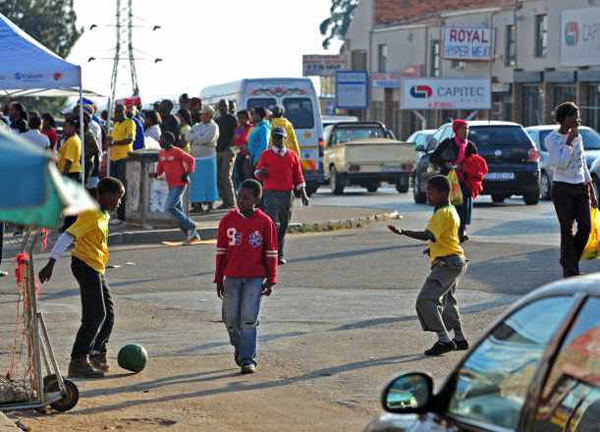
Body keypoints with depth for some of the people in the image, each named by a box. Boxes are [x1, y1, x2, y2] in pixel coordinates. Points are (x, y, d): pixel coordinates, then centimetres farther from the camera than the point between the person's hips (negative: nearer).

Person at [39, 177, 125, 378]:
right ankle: (78, 362, -11)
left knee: (108, 312, 13)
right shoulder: (91, 215, -16)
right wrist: (51, 264, -26)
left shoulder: (103, 215, 13)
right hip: (85, 266, -10)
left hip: (96, 269, 10)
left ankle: (98, 354, 27)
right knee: (96, 315, -12)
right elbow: (67, 237, -22)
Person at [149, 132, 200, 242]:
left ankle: (190, 226, -7)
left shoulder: (176, 152, -12)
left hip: (179, 184, -9)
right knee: (178, 210, 8)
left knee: (169, 208, -17)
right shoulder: (162, 153, 11)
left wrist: (187, 174, -18)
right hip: (171, 186, 9)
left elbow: (191, 160, -10)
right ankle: (192, 234, 16)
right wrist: (155, 174, 0)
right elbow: (160, 168, 19)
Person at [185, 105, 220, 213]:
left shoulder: (213, 127, -2)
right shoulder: (197, 126, 17)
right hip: (195, 157, 6)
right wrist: (199, 136, -10)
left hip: (207, 157, -6)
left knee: (208, 181, -4)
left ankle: (209, 204, 1)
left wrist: (194, 138, -4)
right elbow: (187, 136, 5)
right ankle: (198, 204, 10)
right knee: (197, 181, 5)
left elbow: (206, 139, -16)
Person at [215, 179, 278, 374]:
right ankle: (239, 347, 32)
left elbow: (271, 253, 1)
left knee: (249, 319, -8)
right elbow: (221, 251, 5)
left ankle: (248, 359, -5)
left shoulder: (265, 222, -4)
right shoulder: (227, 220, 1)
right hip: (232, 277, 2)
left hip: (255, 278, -2)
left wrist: (270, 281, 0)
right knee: (231, 318, 6)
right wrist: (219, 279, 4)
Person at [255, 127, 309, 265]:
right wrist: (261, 172, -23)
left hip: (288, 194, 3)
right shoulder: (266, 155, 4)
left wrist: (303, 195, 8)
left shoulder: (292, 155, 11)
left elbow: (298, 176, 13)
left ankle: (280, 254, 15)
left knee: (284, 226, 7)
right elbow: (258, 173, 2)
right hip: (271, 194, -3)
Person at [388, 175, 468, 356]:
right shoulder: (451, 211, 15)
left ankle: (444, 340, -20)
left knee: (426, 300, -16)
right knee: (448, 300, 26)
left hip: (447, 263, -11)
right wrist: (433, 247, 16)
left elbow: (428, 235, -32)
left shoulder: (442, 214, -17)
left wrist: (403, 232, -41)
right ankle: (459, 339, 36)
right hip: (457, 261, 11)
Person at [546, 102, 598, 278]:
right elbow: (561, 163, -19)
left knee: (585, 227, -5)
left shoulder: (578, 137, 10)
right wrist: (570, 139, -16)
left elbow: (583, 165, 16)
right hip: (562, 189, -5)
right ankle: (570, 270, 2)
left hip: (580, 189, 5)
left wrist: (591, 192, 14)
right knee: (567, 230, -6)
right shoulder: (552, 139, -7)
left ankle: (567, 260, 16)